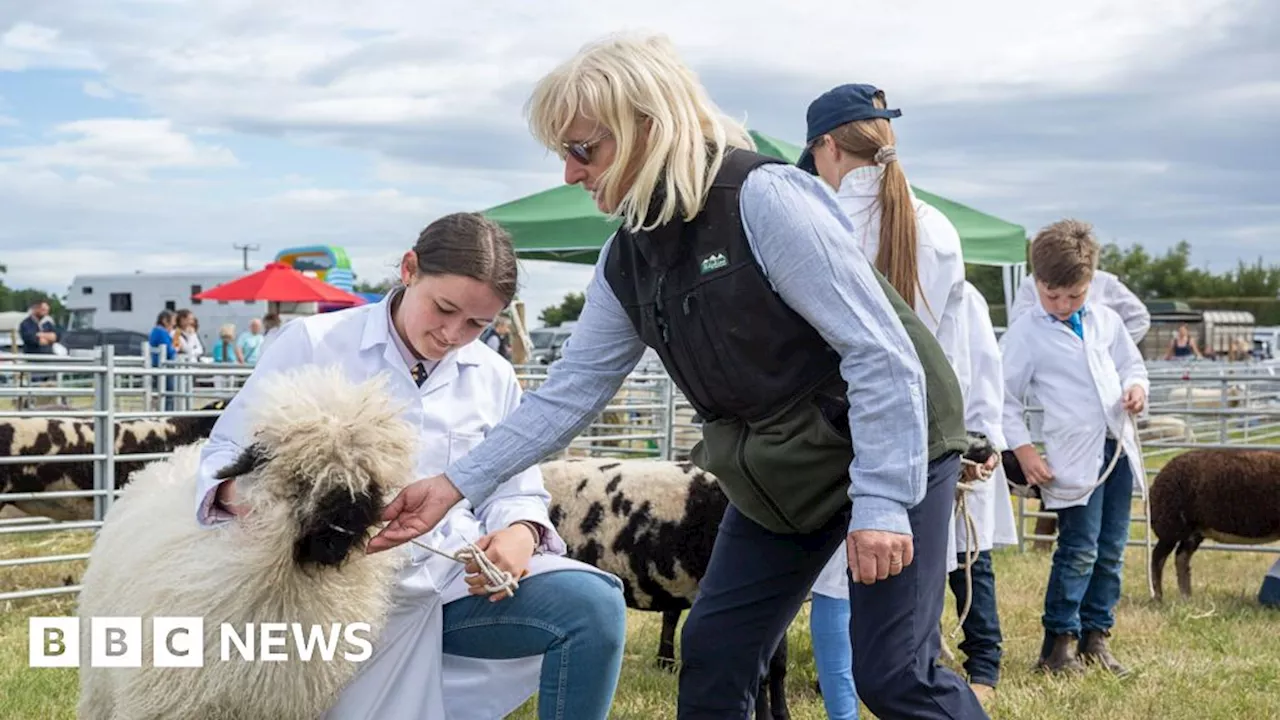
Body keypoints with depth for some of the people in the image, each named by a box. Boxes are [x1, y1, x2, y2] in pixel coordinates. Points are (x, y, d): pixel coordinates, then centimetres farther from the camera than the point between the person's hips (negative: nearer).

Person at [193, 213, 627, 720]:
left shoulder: (493, 377, 11)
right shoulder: (314, 344, -1)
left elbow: (517, 494, 15)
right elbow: (227, 451, 1)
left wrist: (519, 536, -11)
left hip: (459, 579, 4)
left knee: (594, 605, -21)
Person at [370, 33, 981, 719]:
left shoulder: (763, 198, -24)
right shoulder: (627, 261, 1)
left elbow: (880, 349, -24)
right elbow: (570, 388, 4)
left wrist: (882, 501, -26)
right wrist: (455, 484, -2)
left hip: (895, 451, -8)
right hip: (777, 473, 8)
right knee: (711, 657, 8)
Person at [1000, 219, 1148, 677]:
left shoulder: (1106, 321, 10)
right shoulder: (1026, 334, -5)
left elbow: (1131, 363, 23)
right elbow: (1004, 396, -3)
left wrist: (1137, 387, 1)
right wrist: (1022, 449, -9)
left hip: (1117, 447, 6)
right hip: (1073, 458, -6)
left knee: (1111, 552, 9)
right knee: (1079, 552, -7)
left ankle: (1096, 636, 18)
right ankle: (1058, 642, 3)